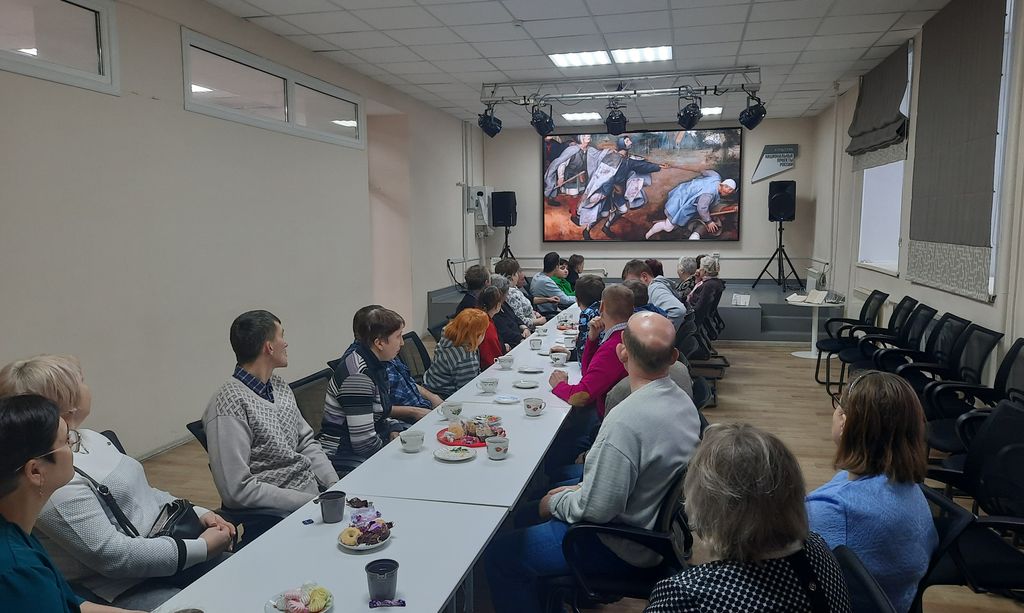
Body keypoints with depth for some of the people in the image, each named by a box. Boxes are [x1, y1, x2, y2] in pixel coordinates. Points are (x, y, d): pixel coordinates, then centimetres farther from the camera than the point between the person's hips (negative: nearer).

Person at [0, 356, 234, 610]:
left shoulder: (89, 438, 8)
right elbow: (111, 556, -23)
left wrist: (198, 513, 3)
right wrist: (202, 547, -19)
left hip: (164, 547, 9)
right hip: (119, 591, -9)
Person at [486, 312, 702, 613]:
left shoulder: (626, 421, -33)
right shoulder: (682, 399, -3)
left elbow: (595, 509, -26)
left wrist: (555, 501, -7)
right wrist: (581, 489, 7)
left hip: (621, 548, -9)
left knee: (499, 555, -4)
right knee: (527, 516, 21)